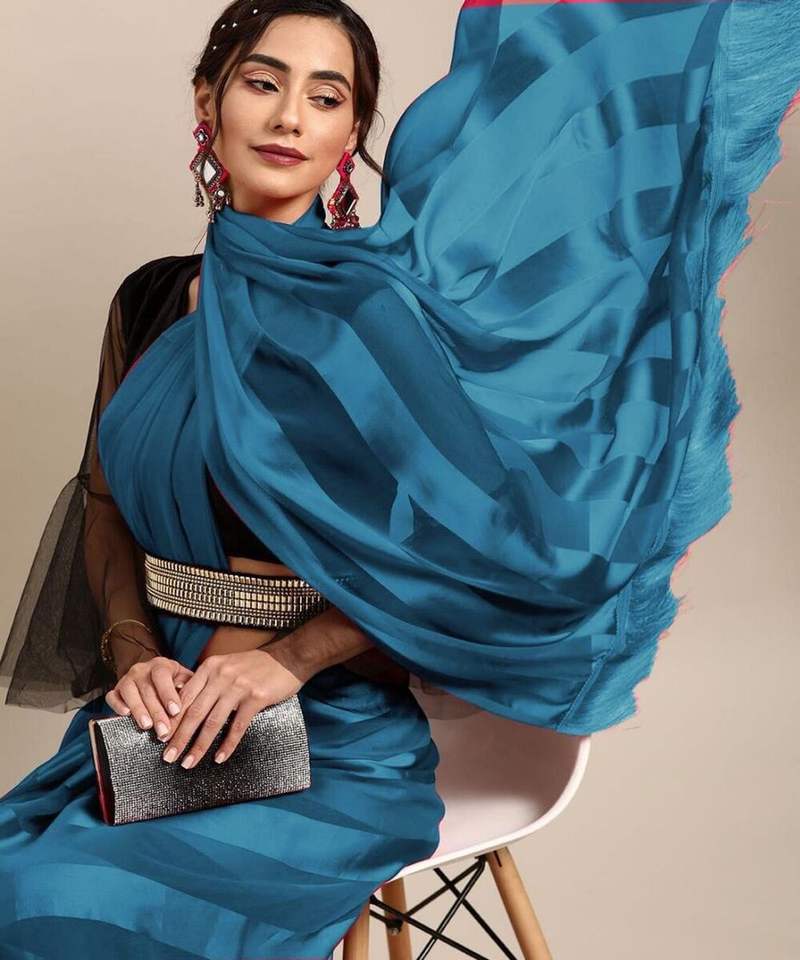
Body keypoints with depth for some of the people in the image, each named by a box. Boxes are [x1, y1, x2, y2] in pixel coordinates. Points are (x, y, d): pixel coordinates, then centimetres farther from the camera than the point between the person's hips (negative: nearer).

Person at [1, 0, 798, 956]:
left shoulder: (371, 301, -8)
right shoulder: (151, 300, 9)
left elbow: (466, 538, -10)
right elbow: (104, 496, 14)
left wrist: (294, 656, -18)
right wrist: (132, 653, -4)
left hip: (330, 740, -5)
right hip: (166, 711, 5)